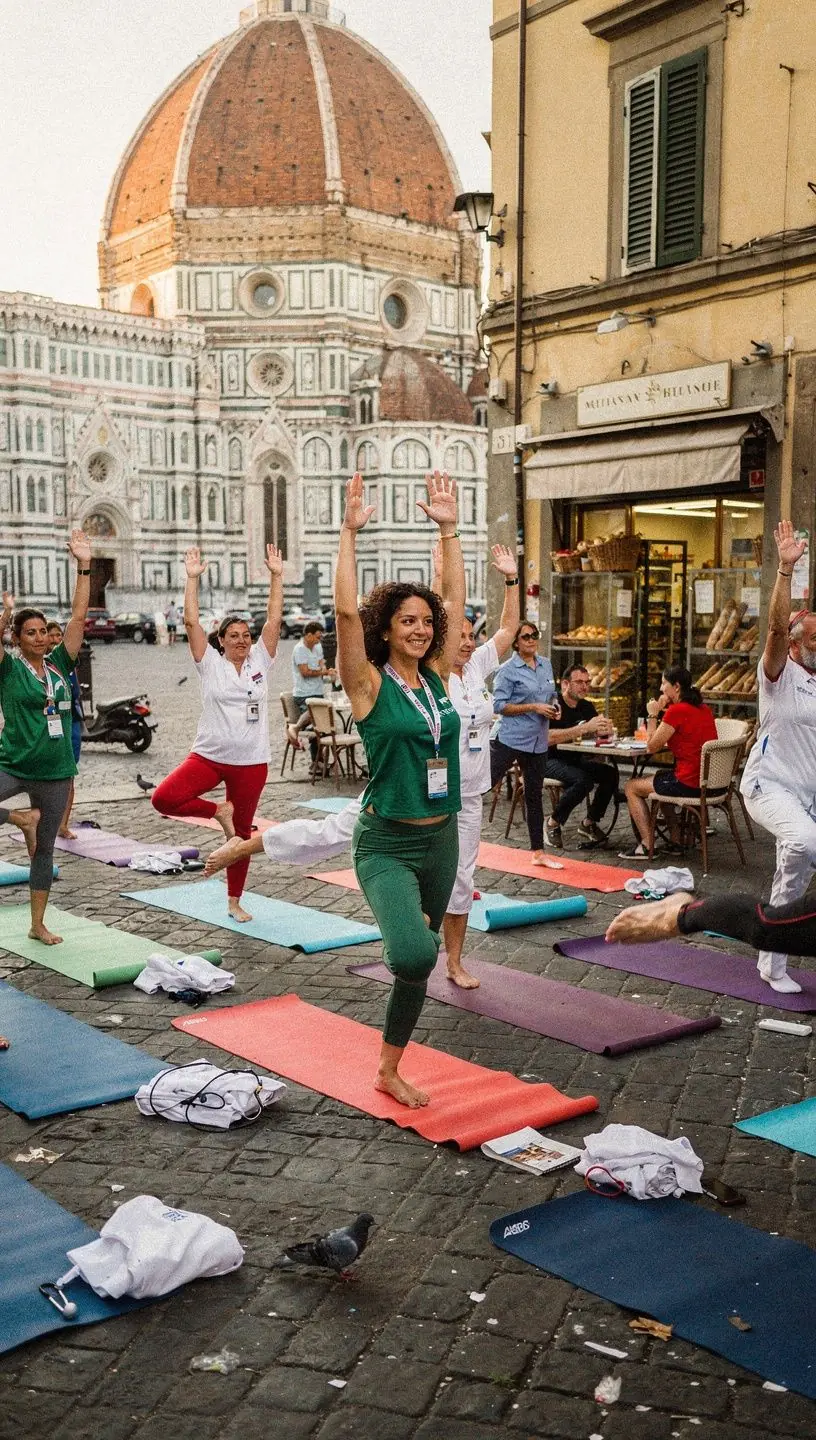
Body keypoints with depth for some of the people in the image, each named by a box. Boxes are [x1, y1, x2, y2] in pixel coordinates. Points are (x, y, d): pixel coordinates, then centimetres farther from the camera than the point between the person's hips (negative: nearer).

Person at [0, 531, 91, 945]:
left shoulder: (59, 665, 4)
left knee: (45, 850, 12)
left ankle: (38, 925, 24)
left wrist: (84, 566, -5)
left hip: (55, 771, 3)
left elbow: (79, 618, 0)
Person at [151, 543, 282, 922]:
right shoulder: (210, 664, 0)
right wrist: (193, 579, -10)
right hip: (209, 756, -1)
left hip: (251, 762, 1)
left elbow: (274, 620, -1)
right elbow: (191, 622, -8)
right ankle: (218, 811, 4)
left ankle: (234, 901, 23)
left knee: (242, 832, 9)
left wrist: (276, 577, -4)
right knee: (164, 798, -22)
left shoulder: (260, 661, 4)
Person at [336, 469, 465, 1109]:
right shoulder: (370, 685, -8)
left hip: (442, 839, 6)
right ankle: (409, 927, 3)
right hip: (387, 844, -6)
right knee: (414, 954, -31)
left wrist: (450, 529, 5)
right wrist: (351, 532, -20)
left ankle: (390, 1069, 31)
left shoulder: (438, 676, 5)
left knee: (418, 962, 15)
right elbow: (346, 611, -20)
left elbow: (456, 601, 8)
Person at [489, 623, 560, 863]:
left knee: (534, 795, 12)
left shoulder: (546, 665, 11)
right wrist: (534, 708, -19)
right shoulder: (508, 669, -8)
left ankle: (538, 852, 18)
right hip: (510, 738, -6)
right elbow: (499, 705, -14)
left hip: (538, 741, 6)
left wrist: (553, 707, 0)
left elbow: (552, 695, 23)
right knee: (486, 782, -10)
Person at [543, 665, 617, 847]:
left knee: (610, 773, -14)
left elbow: (602, 733, 6)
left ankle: (589, 823, 1)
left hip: (575, 760, 7)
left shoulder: (587, 707, 9)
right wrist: (585, 728, -33)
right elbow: (549, 738, -29)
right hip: (549, 761, -7)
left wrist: (606, 729, -20)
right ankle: (553, 824, -12)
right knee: (583, 779, -32)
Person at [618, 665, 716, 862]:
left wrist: (653, 715, 1)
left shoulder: (677, 711, -15)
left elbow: (651, 747, -10)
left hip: (689, 784, -9)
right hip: (709, 781, 9)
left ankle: (647, 845, 7)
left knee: (631, 787, 11)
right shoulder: (703, 709, 10)